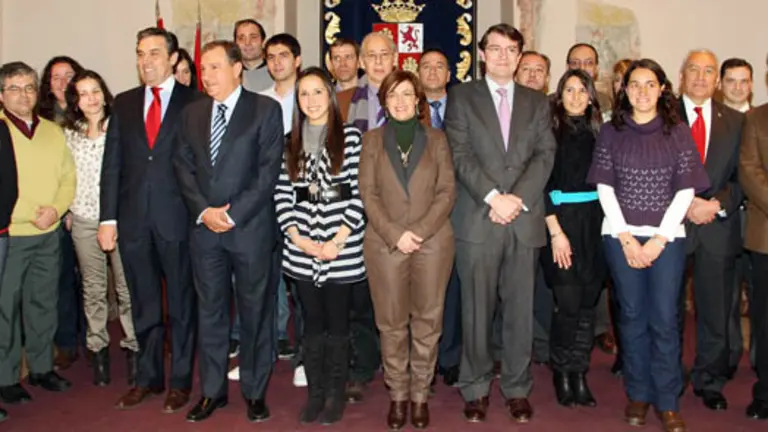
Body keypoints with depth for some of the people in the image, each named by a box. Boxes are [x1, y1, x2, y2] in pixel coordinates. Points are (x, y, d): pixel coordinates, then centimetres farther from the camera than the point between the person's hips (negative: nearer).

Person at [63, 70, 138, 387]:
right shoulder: (70, 133, 7)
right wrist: (66, 210, 6)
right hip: (84, 220, 3)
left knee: (127, 288, 0)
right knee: (93, 289, 10)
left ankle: (132, 347, 14)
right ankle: (98, 349, 23)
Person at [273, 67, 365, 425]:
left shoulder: (350, 137, -1)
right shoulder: (291, 143, 10)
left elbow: (359, 193, -7)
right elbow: (282, 195, 6)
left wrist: (338, 241, -12)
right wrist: (297, 238, -7)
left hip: (342, 250, -3)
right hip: (301, 251, 3)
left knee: (337, 323, 7)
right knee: (312, 323, 10)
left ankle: (336, 395, 19)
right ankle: (315, 393, 21)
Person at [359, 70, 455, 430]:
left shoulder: (436, 139, 9)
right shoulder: (372, 139, 9)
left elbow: (447, 191, 1)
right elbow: (368, 193, 1)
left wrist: (420, 231, -11)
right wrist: (395, 234, -11)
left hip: (432, 242, 0)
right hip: (385, 243, 0)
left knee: (427, 321, 4)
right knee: (391, 323, 4)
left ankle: (420, 394, 16)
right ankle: (397, 394, 16)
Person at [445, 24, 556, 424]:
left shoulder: (537, 102, 15)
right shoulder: (462, 96, 7)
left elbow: (545, 155, 4)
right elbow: (460, 154, -4)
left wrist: (517, 199, -11)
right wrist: (494, 197, -14)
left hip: (525, 220, 2)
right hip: (477, 219, -2)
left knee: (520, 311, 6)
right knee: (477, 310, 3)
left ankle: (517, 387, 19)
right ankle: (475, 388, 16)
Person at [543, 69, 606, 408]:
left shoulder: (597, 133, 10)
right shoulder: (550, 131, -2)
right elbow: (543, 186, -6)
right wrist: (555, 231, -12)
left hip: (594, 222, 4)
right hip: (562, 219, -4)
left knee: (588, 303, 5)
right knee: (569, 303, -5)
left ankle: (579, 374, 16)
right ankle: (561, 374, 13)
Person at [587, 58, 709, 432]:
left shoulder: (678, 132, 4)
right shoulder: (611, 131, 5)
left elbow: (686, 189, 0)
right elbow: (604, 186, 1)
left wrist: (660, 239, -8)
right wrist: (626, 238, -7)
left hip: (666, 237, 0)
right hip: (622, 236, 1)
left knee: (664, 319, -2)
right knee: (632, 316, 6)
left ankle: (667, 402, 10)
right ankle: (638, 395, 19)